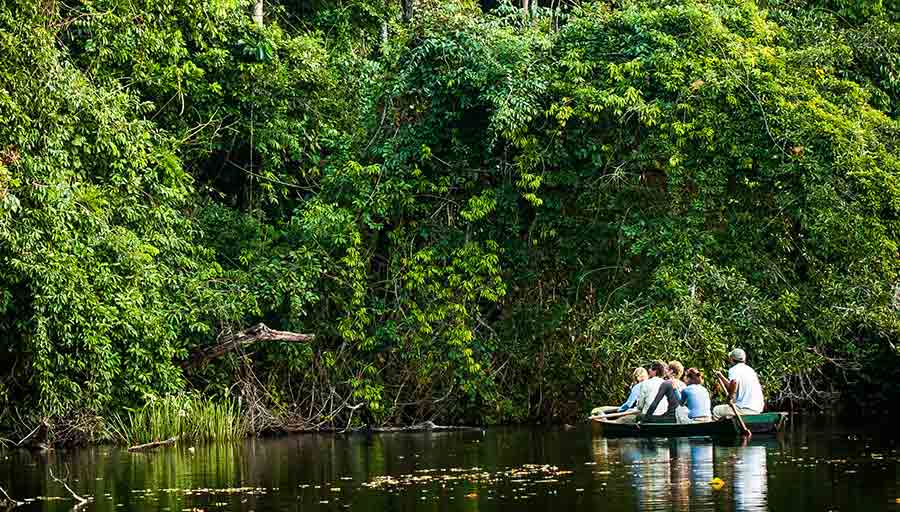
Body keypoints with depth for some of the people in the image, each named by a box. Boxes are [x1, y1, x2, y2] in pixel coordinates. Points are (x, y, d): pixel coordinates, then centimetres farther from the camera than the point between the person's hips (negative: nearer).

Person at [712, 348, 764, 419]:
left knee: (716, 410, 0)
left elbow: (734, 382, -30)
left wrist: (730, 396, -14)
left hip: (746, 409, -9)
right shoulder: (749, 369, 19)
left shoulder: (734, 369, -7)